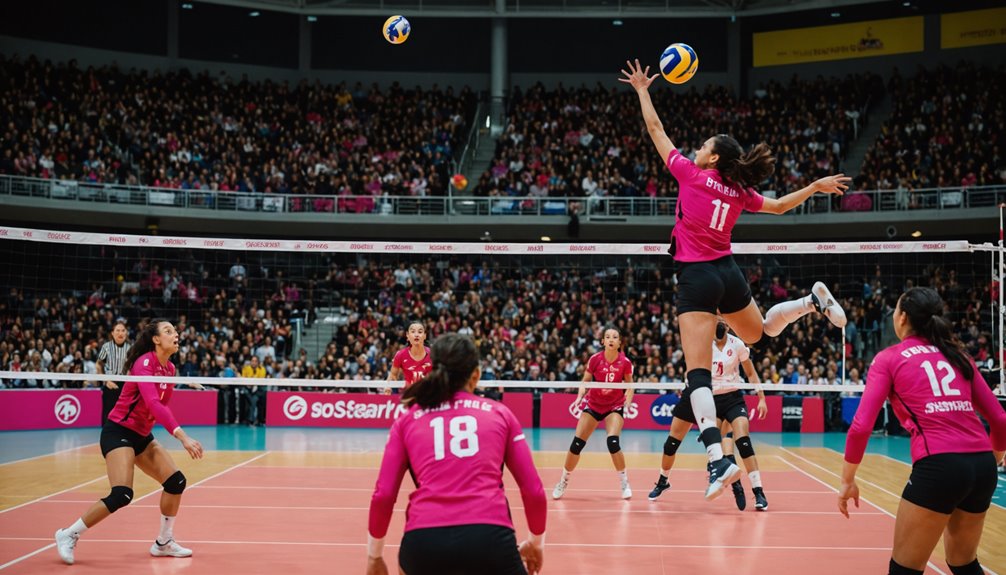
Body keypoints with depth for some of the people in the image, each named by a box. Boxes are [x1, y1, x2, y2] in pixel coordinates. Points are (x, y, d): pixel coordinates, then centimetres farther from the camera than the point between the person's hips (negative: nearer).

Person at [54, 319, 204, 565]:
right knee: (122, 494, -21)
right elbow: (153, 404, -34)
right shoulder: (144, 363, -20)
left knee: (176, 481, 0)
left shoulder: (170, 369, 6)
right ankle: (68, 535, -3)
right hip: (118, 431, -9)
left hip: (141, 436, 9)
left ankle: (163, 543, 17)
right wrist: (182, 436, -41)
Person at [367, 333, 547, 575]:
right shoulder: (500, 413, 17)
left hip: (424, 539, 2)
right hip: (490, 537, -1)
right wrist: (536, 542, 31)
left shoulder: (406, 421, 17)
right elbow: (533, 490, 15)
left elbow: (382, 496, 11)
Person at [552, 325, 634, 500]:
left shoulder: (625, 362, -14)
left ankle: (624, 482, -2)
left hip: (615, 406, -1)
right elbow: (585, 381, -3)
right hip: (592, 405, 1)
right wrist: (580, 397, -20)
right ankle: (563, 482, 15)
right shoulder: (595, 359, -14)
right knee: (576, 444, -4)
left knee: (613, 442, -22)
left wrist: (627, 404, -17)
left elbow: (629, 386, -1)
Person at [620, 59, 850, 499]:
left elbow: (655, 130, 4)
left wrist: (642, 90, 16)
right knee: (758, 332, 39)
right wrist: (817, 186, 38)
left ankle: (718, 459, -25)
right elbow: (779, 205, 25)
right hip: (728, 273, 6)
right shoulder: (740, 191, 7)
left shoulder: (691, 175, -5)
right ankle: (814, 300, 24)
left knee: (697, 371, -12)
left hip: (697, 277, -6)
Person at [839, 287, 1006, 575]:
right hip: (982, 464, 6)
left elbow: (861, 426, -4)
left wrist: (848, 480, 6)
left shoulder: (889, 358, 5)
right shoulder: (958, 355, 19)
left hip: (938, 466, -6)